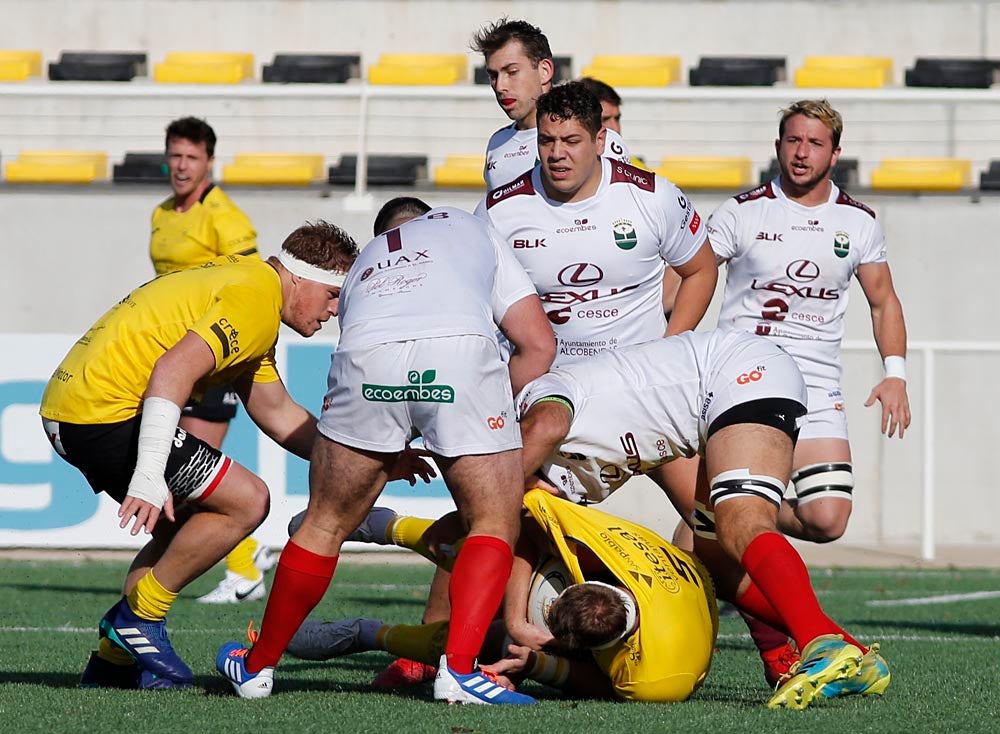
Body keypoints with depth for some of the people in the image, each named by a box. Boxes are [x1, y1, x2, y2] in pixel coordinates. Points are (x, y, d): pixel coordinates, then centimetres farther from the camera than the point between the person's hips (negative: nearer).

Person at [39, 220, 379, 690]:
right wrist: (149, 474, -29)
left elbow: (278, 415, 28)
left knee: (186, 524, 22)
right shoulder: (255, 296, -10)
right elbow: (174, 370, -24)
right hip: (106, 411, -11)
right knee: (246, 500, -8)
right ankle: (138, 617, -1)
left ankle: (111, 662, 18)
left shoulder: (240, 279, 24)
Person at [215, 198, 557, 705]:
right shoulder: (473, 230, 36)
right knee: (494, 525, 10)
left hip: (365, 358, 2)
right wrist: (503, 419, 36)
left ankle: (257, 667, 30)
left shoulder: (362, 263, 42)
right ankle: (458, 667, -6)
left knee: (325, 525, 19)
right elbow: (537, 344, 26)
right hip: (463, 349, -2)